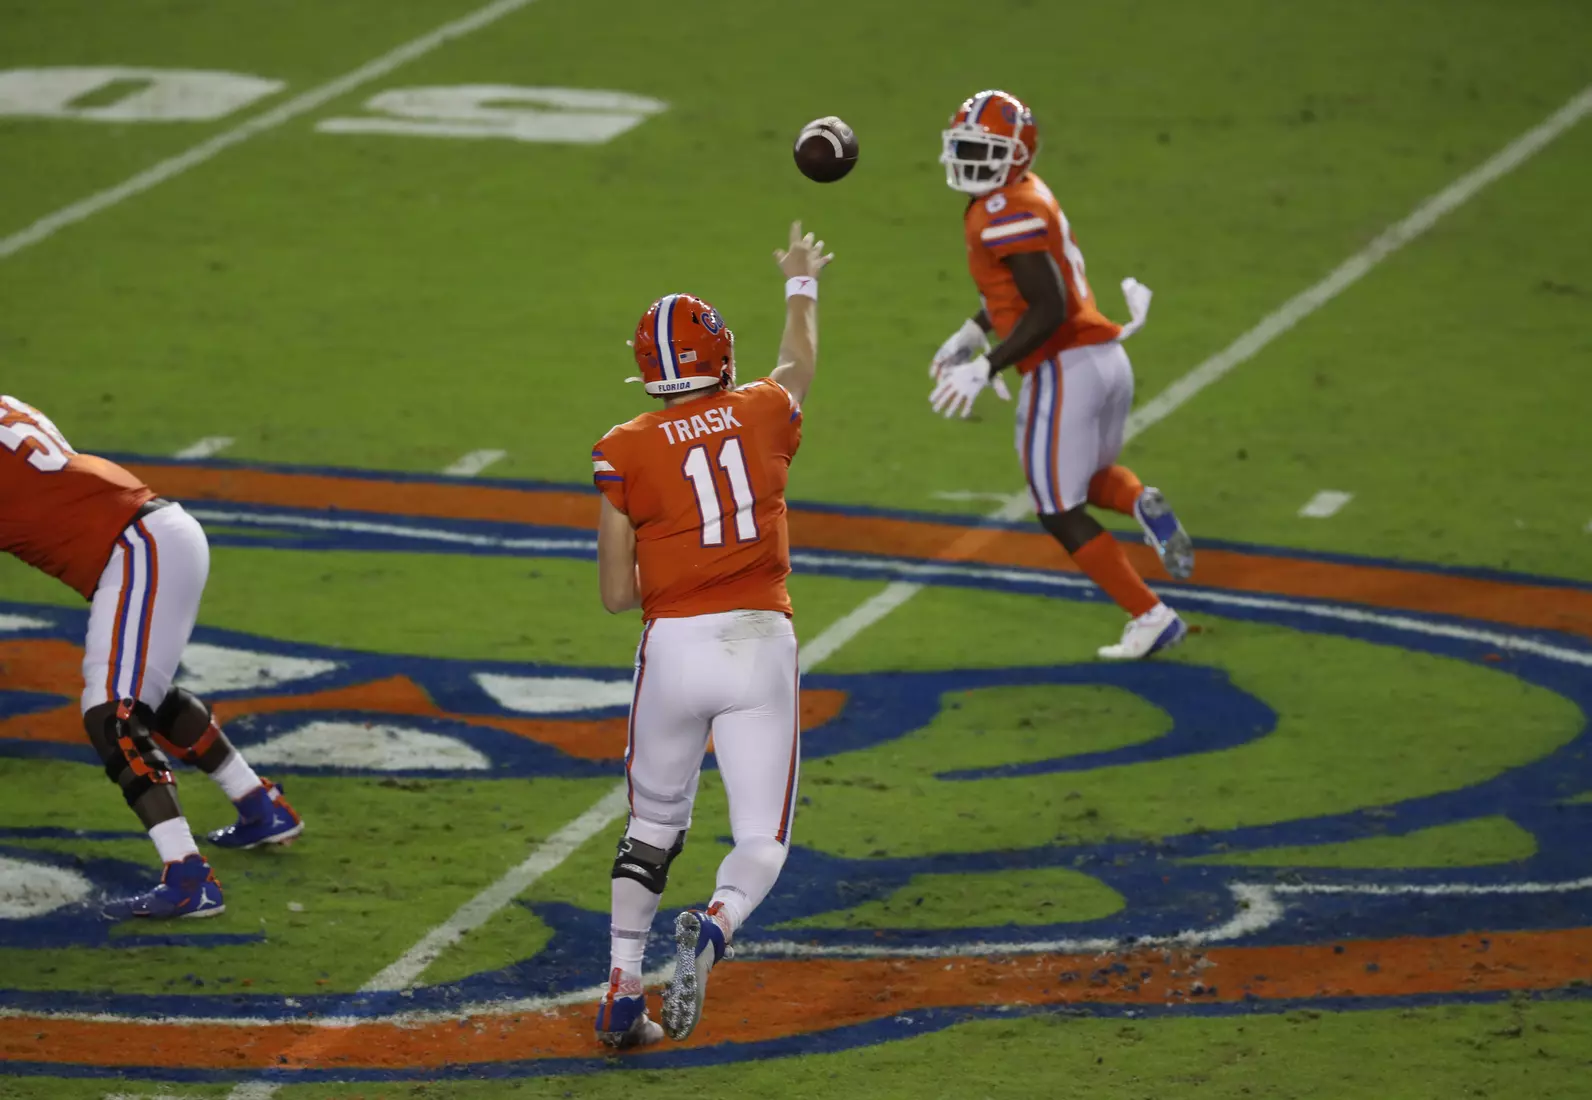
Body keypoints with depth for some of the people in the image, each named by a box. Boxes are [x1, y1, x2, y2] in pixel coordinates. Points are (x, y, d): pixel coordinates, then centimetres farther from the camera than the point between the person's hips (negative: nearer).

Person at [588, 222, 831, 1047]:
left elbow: (616, 594, -3)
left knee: (653, 828, 20)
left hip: (674, 646, 0)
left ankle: (622, 992, 14)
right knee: (761, 840, 4)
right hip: (761, 645, 0)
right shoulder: (764, 414, 4)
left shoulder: (626, 454, -3)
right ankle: (715, 927, -28)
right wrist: (801, 288, 50)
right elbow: (799, 366, 31)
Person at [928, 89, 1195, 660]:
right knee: (1091, 478, 32)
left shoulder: (1006, 215, -17)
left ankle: (1151, 617, 4)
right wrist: (973, 332, 30)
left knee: (1061, 515, 5)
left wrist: (986, 368, -21)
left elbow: (1050, 308, -23)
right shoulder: (1029, 195, 12)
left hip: (1063, 371, -10)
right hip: (1107, 358, 10)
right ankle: (1142, 503, 0)